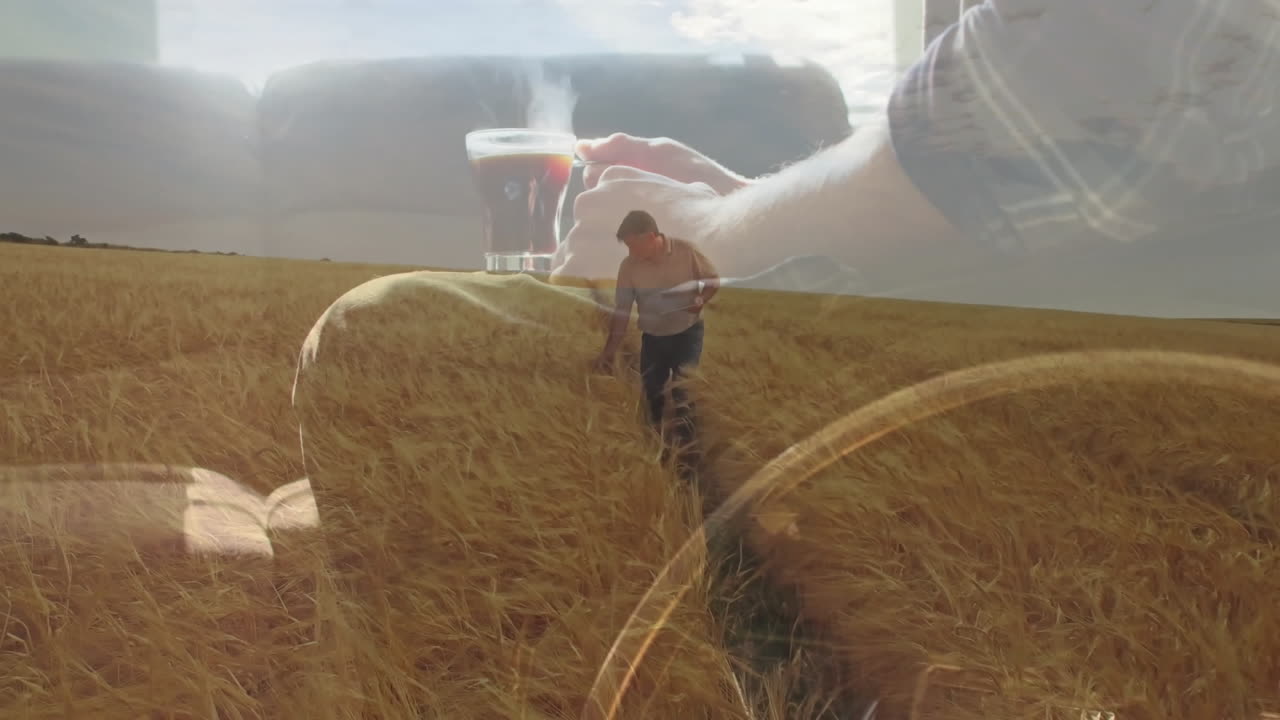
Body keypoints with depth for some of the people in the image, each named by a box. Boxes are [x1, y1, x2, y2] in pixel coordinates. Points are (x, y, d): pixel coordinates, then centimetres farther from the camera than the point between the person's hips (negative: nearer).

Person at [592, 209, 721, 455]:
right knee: (652, 393, 8)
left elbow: (713, 280, -5)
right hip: (653, 336, 2)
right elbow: (621, 311, -8)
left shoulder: (686, 250, -18)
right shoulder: (628, 266, -14)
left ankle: (683, 435, 6)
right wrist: (609, 350, -10)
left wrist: (700, 301, -26)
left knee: (682, 386, -12)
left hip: (688, 332, -2)